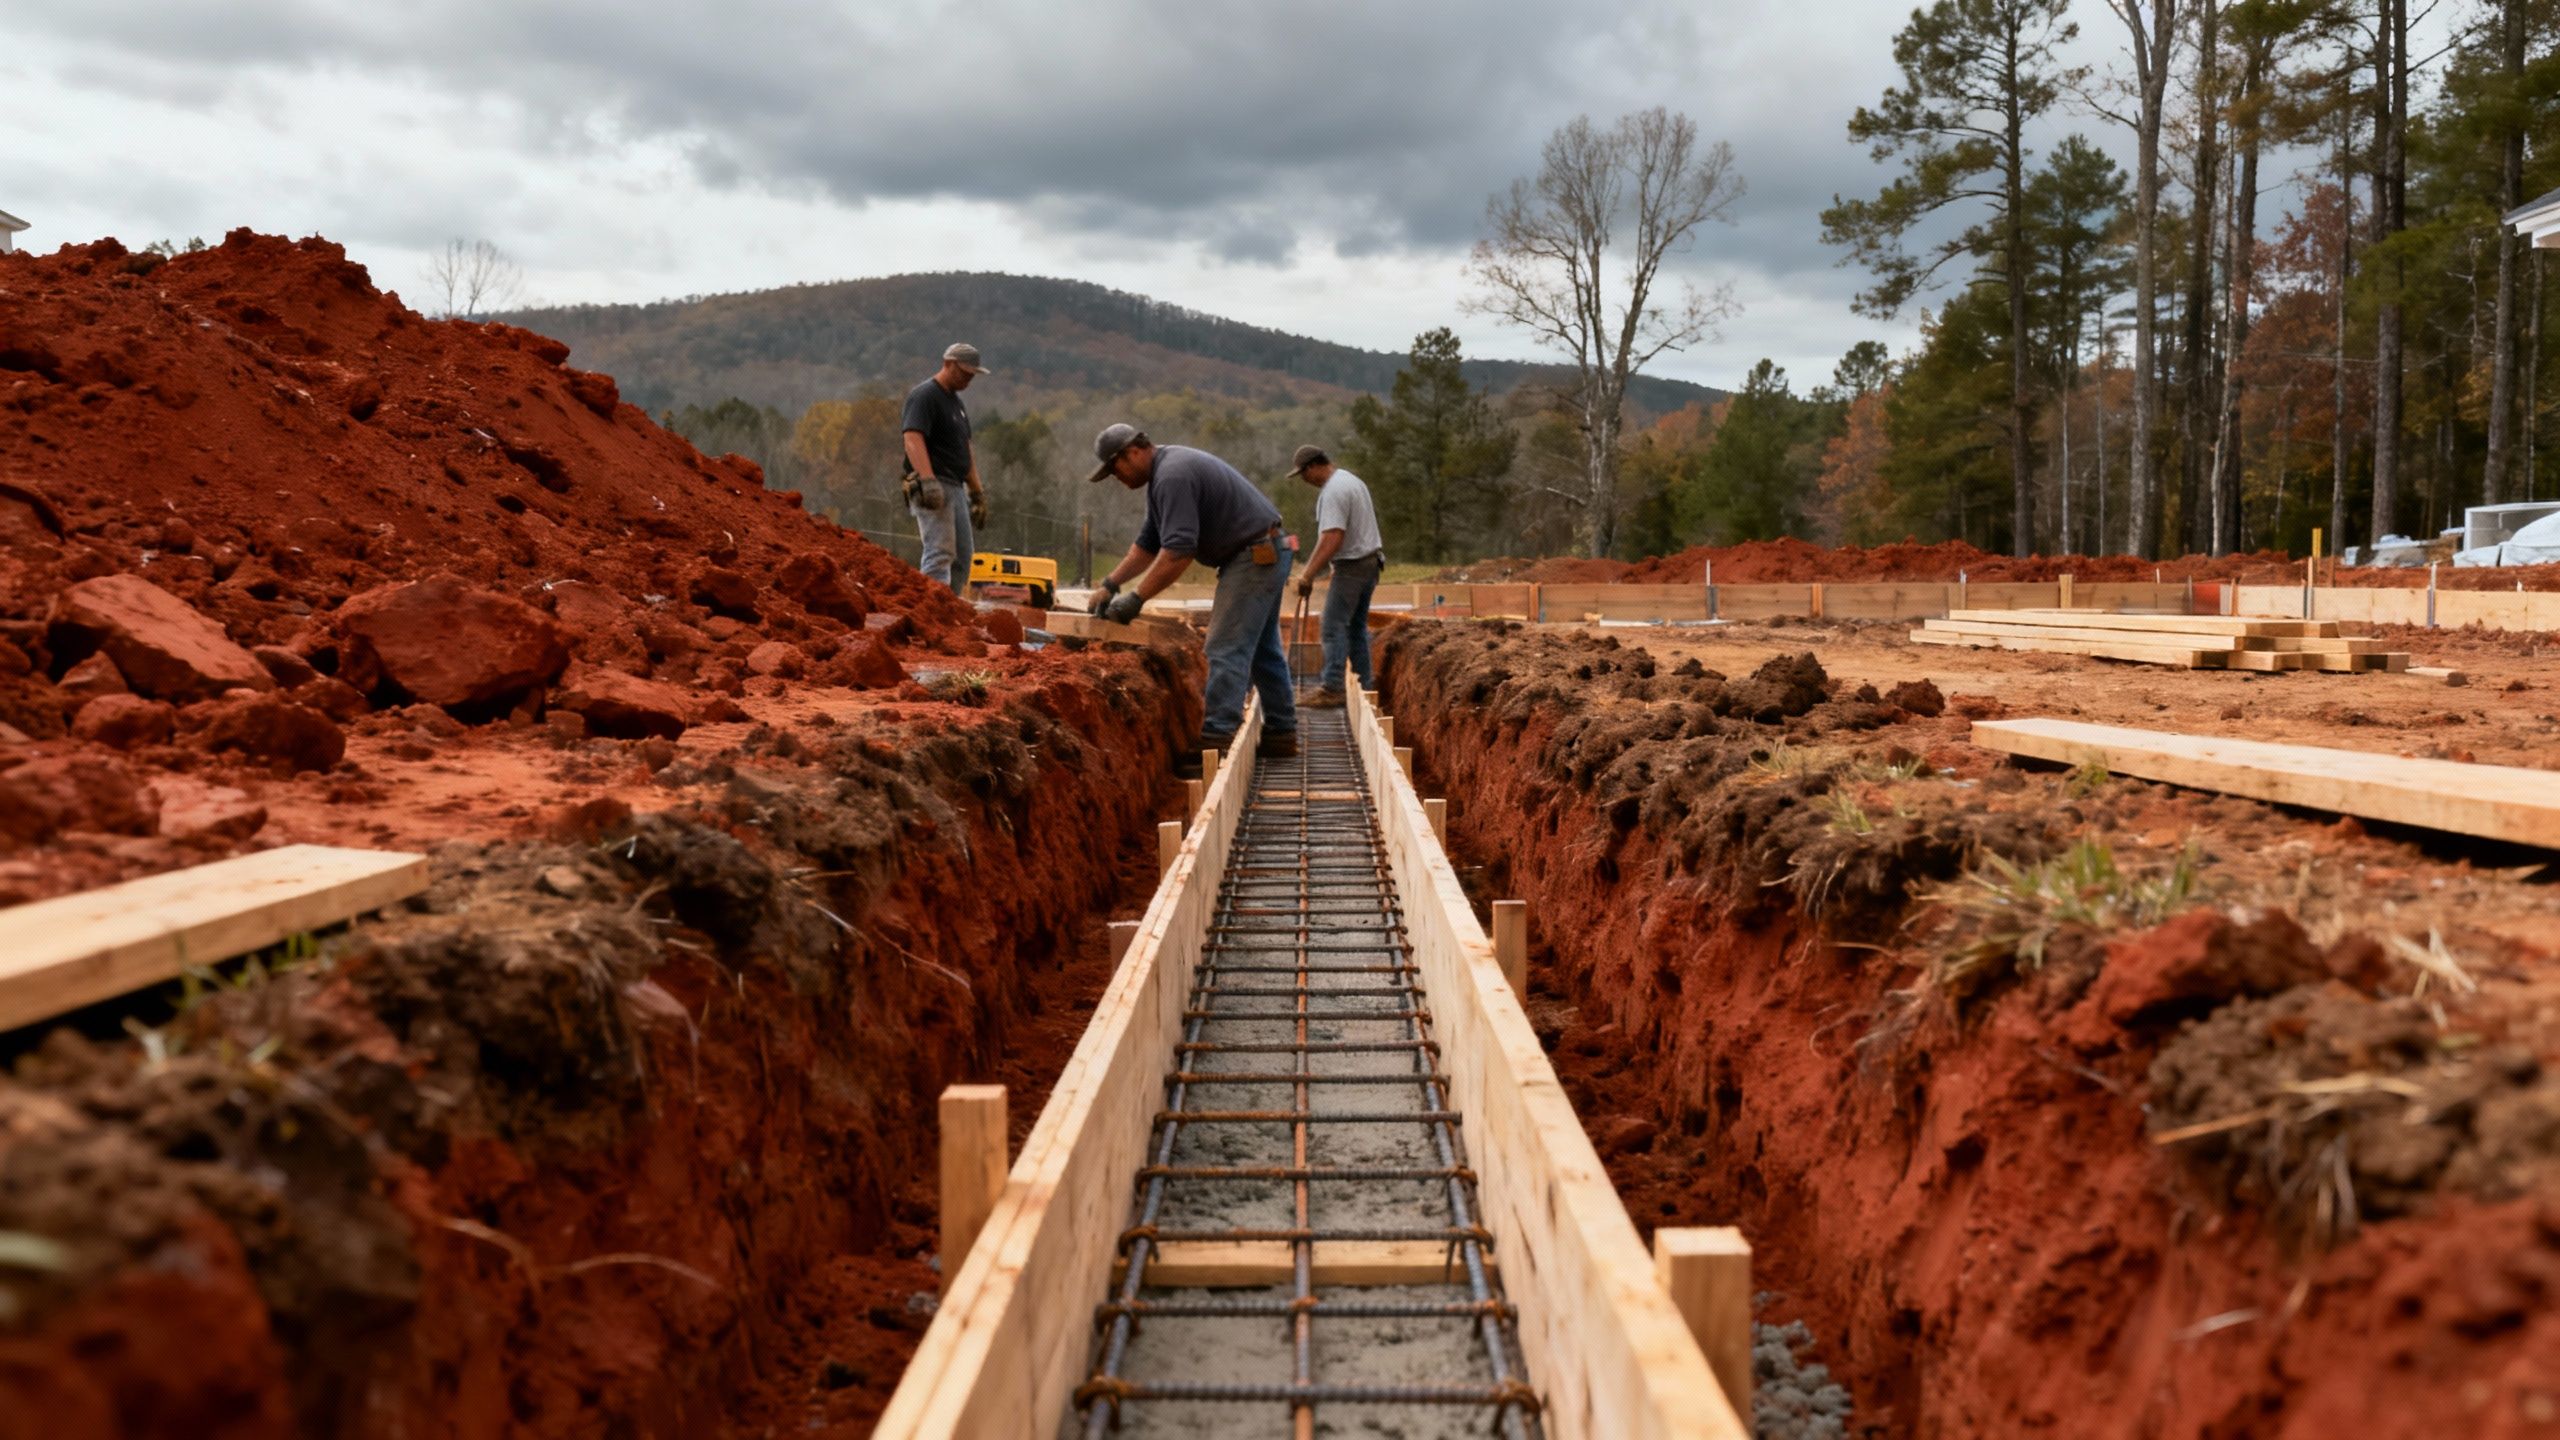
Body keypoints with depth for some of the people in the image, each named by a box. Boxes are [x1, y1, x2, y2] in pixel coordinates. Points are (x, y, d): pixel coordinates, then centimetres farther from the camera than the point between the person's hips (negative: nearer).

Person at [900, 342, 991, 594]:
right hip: (933, 486, -10)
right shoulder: (925, 395, -9)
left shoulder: (956, 401, 22)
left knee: (963, 555, 10)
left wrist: (977, 492, 26)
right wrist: (928, 480, -35)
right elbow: (912, 438, -23)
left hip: (955, 487, 10)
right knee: (940, 552, -17)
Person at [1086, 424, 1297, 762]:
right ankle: (1281, 735, 22)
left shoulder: (1173, 476, -20)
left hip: (1254, 558, -11)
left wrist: (1136, 598, -23)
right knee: (1263, 650, 16)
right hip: (1264, 555, 11)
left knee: (1227, 651, -12)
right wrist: (1110, 583, 9)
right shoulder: (1165, 472, 14)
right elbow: (1149, 543, 17)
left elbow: (1177, 551, -28)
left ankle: (1218, 740, -15)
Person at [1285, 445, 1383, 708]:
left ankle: (1330, 688, -12)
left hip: (1351, 566, -10)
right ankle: (1363, 684, 16)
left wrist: (1308, 575, -25)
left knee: (1334, 627, -9)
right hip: (1370, 561, 10)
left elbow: (1332, 538, -27)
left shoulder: (1332, 492, -19)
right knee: (1357, 626, 14)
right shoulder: (1350, 479, 14)